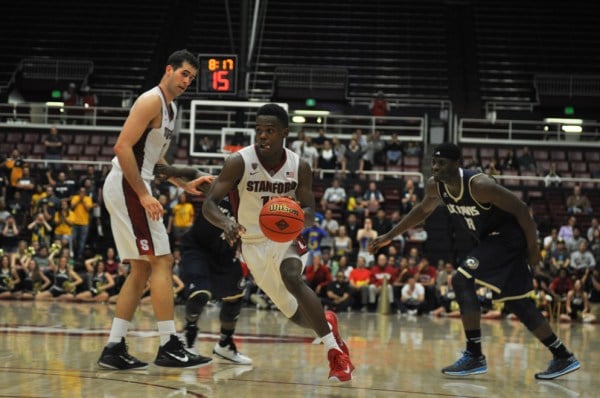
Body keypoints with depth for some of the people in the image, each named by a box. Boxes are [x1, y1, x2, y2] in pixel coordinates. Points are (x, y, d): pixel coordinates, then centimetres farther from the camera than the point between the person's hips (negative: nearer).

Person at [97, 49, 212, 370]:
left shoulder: (170, 108, 19)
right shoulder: (152, 100, -12)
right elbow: (123, 147, -21)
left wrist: (185, 185, 23)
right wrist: (144, 195, -23)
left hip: (130, 188, 10)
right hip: (127, 186, -10)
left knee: (142, 270, 10)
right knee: (161, 262, -10)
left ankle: (114, 349, 9)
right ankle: (169, 346, -9)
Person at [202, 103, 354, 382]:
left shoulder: (299, 167, -12)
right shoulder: (240, 162, -19)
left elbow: (310, 215, -10)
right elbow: (209, 203, -22)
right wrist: (225, 222, -44)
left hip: (285, 237, -1)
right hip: (254, 243, 1)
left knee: (293, 278, -33)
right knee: (294, 313, 6)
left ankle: (335, 351, -26)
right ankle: (327, 324, 43)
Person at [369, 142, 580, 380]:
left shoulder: (479, 185, -27)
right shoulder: (435, 186, -5)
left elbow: (520, 209, -21)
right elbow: (423, 210, 17)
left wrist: (532, 249, -16)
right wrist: (389, 236, 17)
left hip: (507, 236, -9)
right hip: (488, 240, 9)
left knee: (462, 280, -21)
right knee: (516, 303, 11)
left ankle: (474, 356, -15)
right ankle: (563, 357, 20)